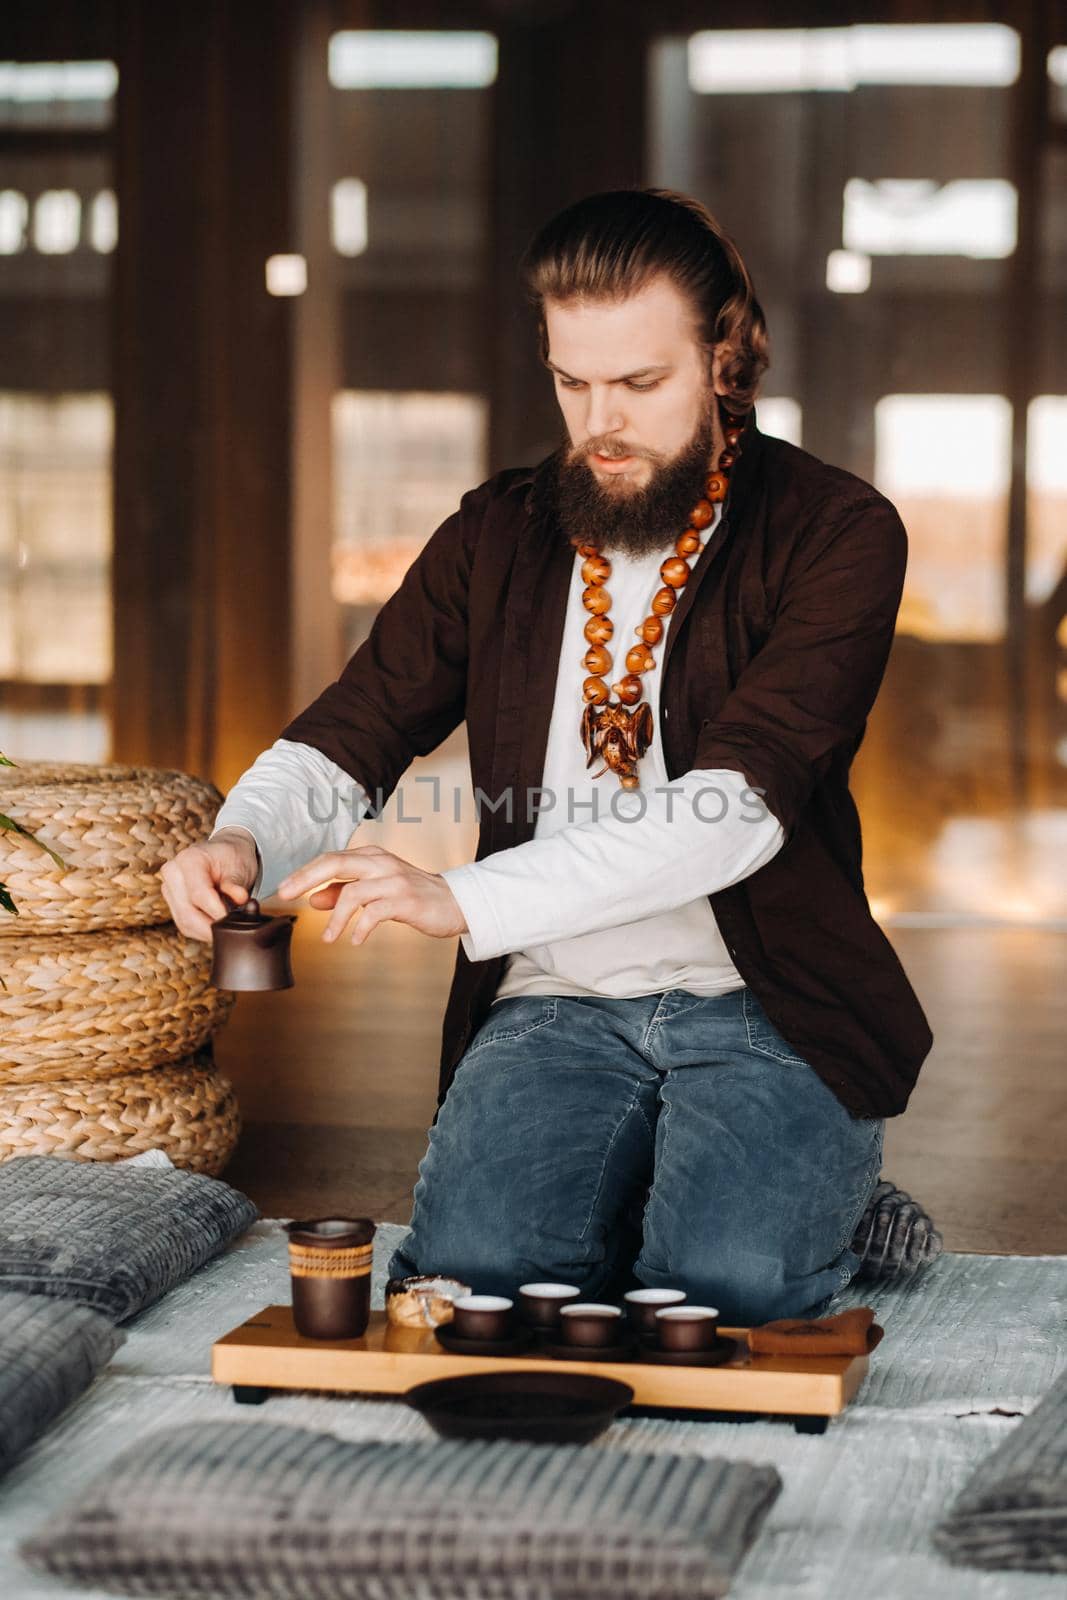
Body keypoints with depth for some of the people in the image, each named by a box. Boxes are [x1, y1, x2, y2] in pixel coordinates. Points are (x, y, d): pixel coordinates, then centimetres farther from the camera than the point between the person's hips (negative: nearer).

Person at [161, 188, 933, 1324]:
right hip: (556, 1004, 3)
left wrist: (466, 901, -29)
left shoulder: (836, 536, -6)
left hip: (767, 1008, -3)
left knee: (723, 1280, -27)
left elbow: (740, 802, -19)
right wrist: (245, 842, -17)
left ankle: (825, 1197, 8)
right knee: (473, 1259, -23)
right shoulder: (497, 538, 10)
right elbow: (342, 741, 9)